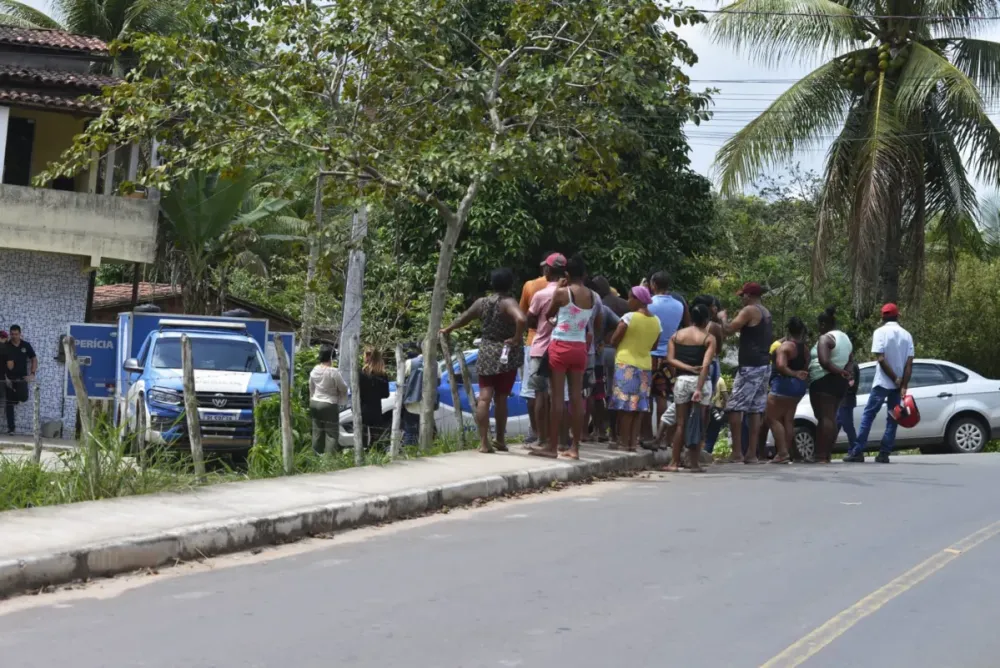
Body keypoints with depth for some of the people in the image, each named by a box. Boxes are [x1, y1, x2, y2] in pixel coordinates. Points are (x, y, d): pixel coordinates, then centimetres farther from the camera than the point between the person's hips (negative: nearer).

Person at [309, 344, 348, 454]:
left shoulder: (314, 371, 2)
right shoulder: (333, 372, -19)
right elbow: (343, 388, -9)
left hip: (314, 403, 7)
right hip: (329, 405, -7)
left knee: (317, 432, 12)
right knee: (331, 433, -2)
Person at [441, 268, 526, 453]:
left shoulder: (481, 302, 3)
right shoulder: (509, 303, -13)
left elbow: (463, 318, 19)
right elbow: (522, 319, -34)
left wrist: (448, 329, 37)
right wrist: (517, 338, -19)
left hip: (486, 353, 3)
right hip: (506, 354, -3)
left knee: (484, 398, 1)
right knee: (500, 399, 8)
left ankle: (484, 442, -6)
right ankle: (500, 440, 19)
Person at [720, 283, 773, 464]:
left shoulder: (749, 310, -10)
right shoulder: (766, 313, 18)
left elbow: (728, 330, -13)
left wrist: (723, 317, 5)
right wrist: (739, 320, 27)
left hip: (750, 367, -9)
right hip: (764, 366, 9)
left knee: (734, 408, -7)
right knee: (755, 410, 7)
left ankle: (737, 452, -12)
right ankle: (752, 453, 4)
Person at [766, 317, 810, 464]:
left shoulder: (785, 346, -15)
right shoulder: (805, 348, 10)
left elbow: (781, 366, -26)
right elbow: (806, 369, 12)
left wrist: (793, 374, -16)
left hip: (784, 384, -8)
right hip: (799, 386, 8)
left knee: (772, 418, -2)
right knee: (788, 419, 12)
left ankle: (782, 453, -11)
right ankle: (785, 452, 11)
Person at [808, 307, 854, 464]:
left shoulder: (825, 338, -10)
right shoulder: (845, 338, 19)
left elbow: (824, 362, -22)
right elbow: (849, 362, 16)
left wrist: (839, 372, -11)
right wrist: (844, 372, 0)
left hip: (824, 381, -9)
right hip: (840, 382, 9)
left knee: (824, 417, -12)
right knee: (831, 417, 11)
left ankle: (822, 456, -17)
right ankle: (826, 455, 10)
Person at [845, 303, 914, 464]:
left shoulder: (880, 332, -6)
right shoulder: (906, 335, 6)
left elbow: (881, 358, -15)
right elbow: (909, 363, -3)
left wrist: (895, 379, -10)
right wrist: (903, 386, -6)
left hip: (882, 382, -4)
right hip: (899, 384, 4)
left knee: (868, 415, 1)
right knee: (892, 419, 7)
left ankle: (857, 452, -4)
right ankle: (884, 454, 2)